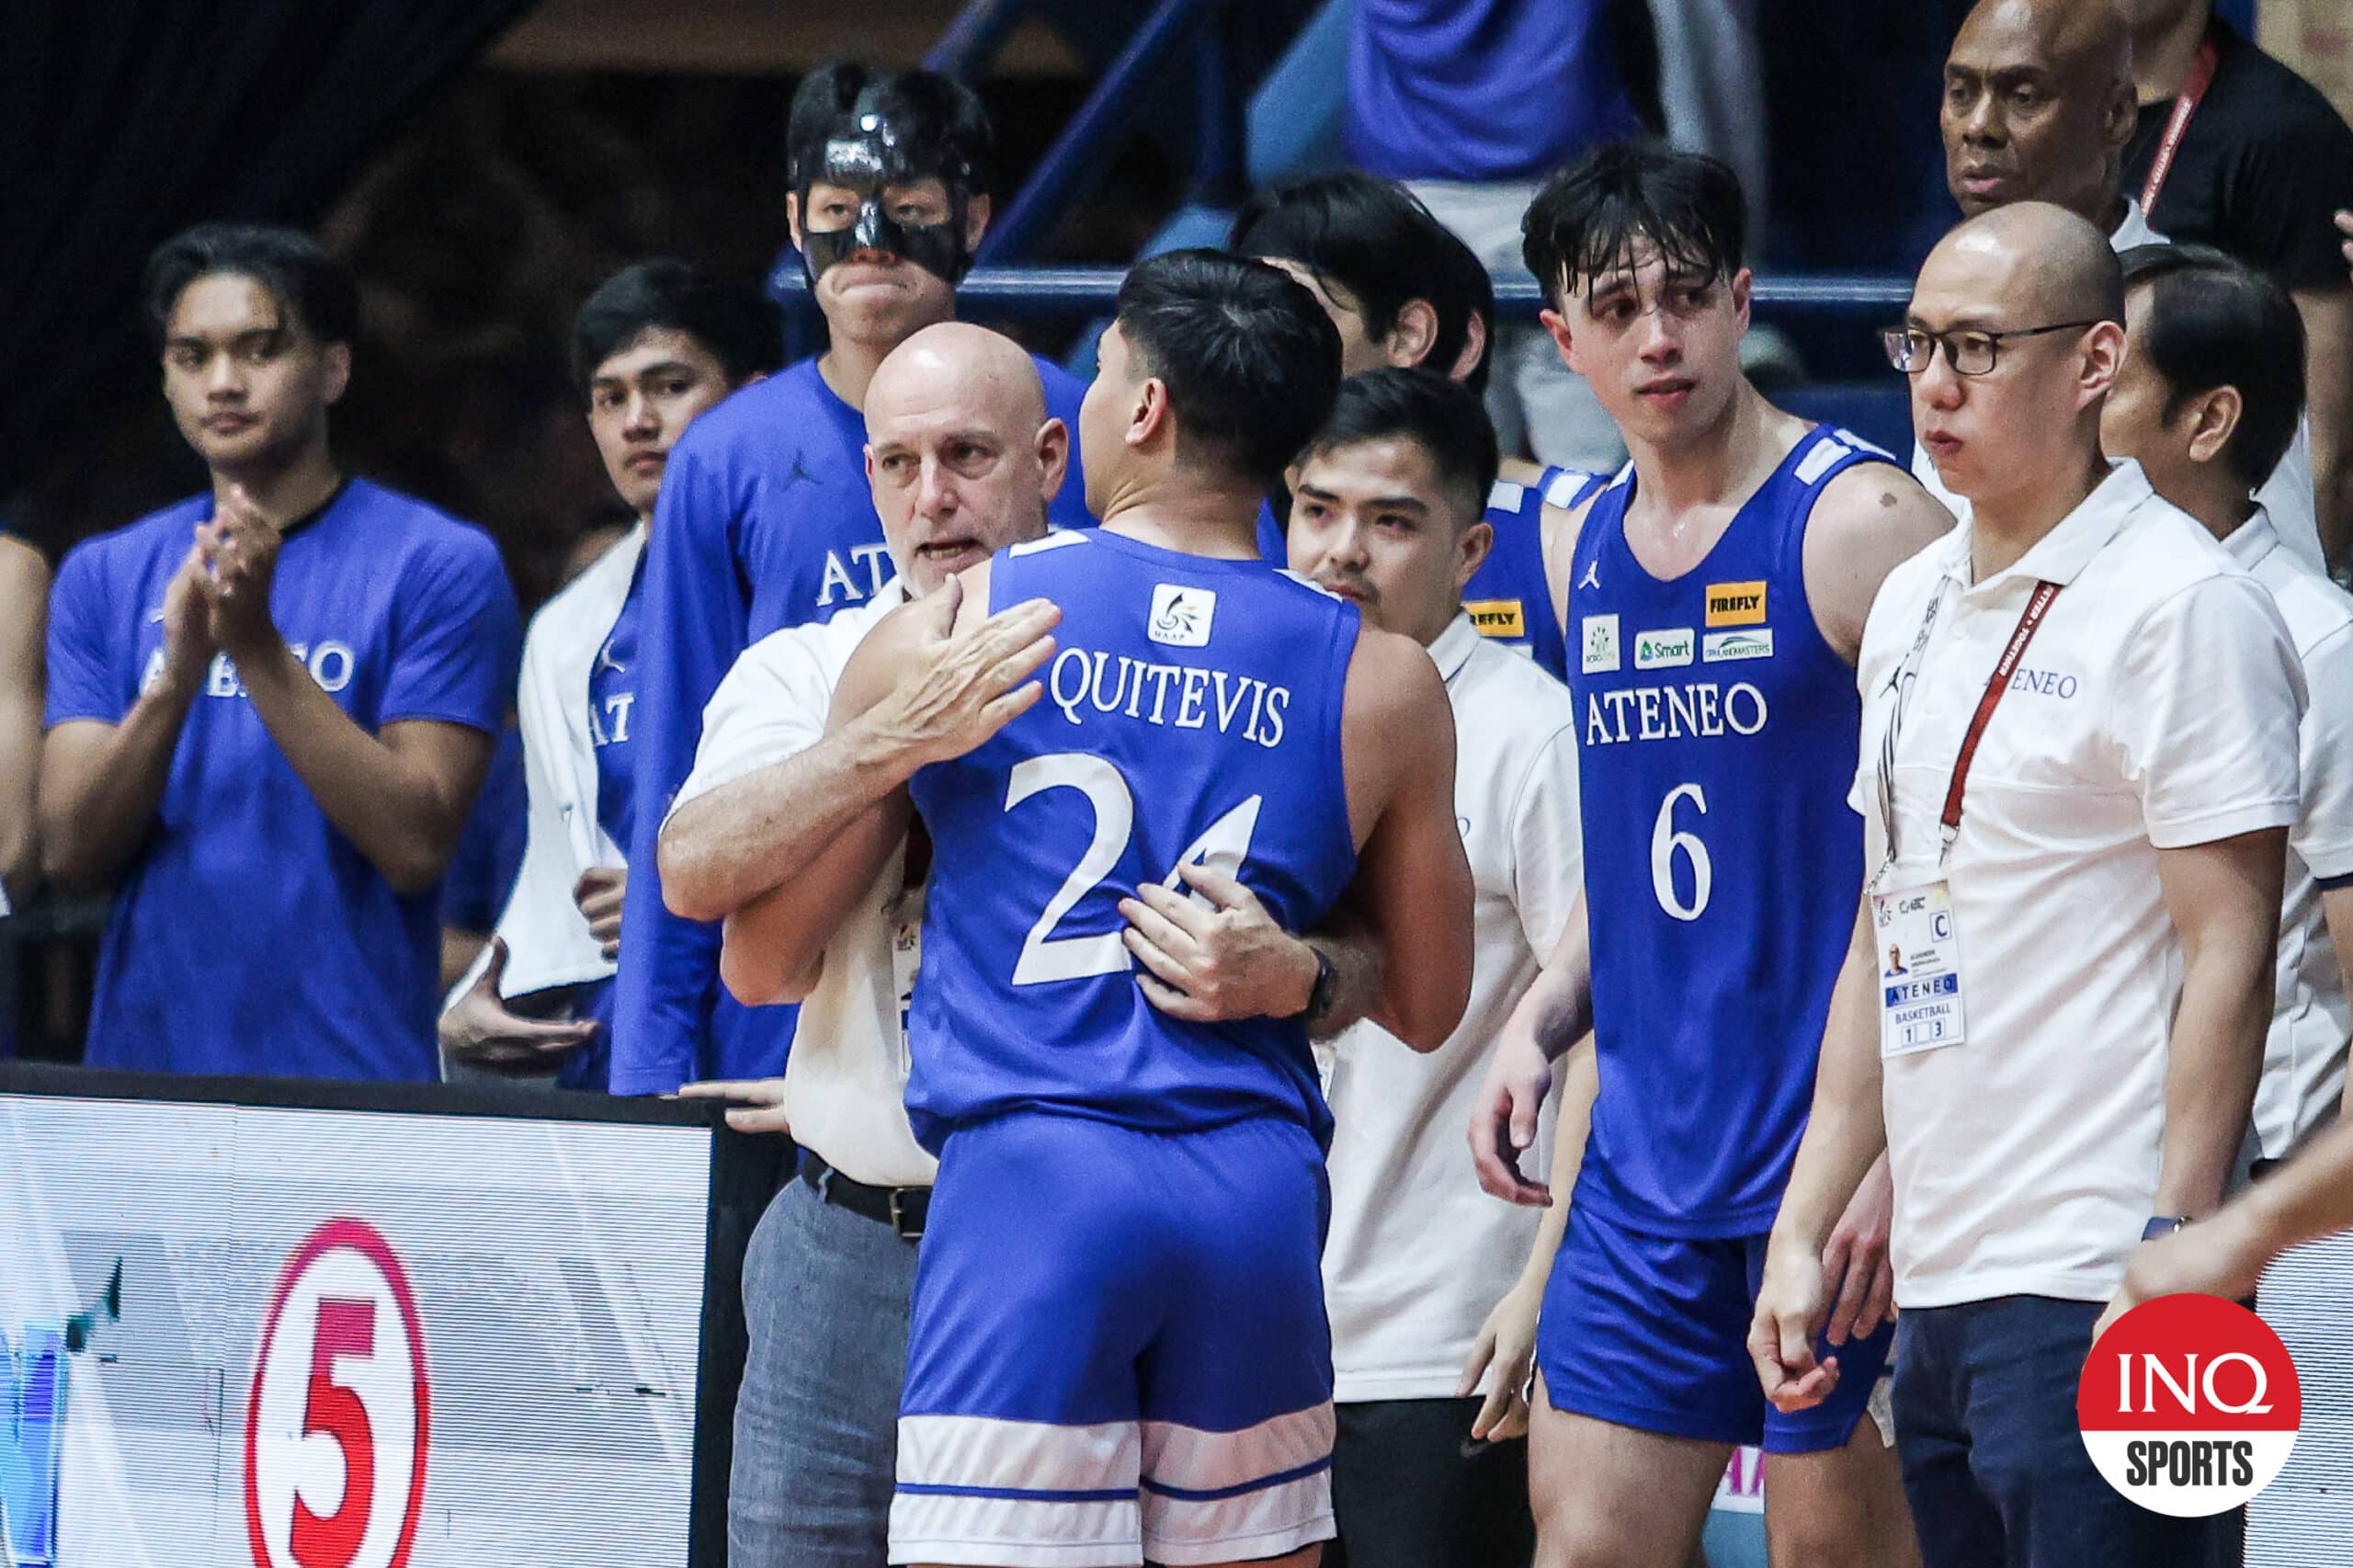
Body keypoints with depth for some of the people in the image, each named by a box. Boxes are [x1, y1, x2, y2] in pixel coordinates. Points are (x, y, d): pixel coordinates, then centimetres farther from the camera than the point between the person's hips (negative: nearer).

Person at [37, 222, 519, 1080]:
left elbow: (414, 847, -12)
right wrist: (177, 676, -17)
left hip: (351, 1072, -3)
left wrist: (259, 647, -19)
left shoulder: (441, 565, -3)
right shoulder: (104, 577, 9)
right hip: (144, 1061, 3)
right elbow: (71, 853, 0)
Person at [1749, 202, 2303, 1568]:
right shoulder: (1915, 606, 17)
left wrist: (2174, 1256, -17)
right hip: (1938, 1295, 8)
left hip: (2092, 1297, -8)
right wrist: (1803, 1228, 17)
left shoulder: (2182, 603, -8)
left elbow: (2230, 955, -12)